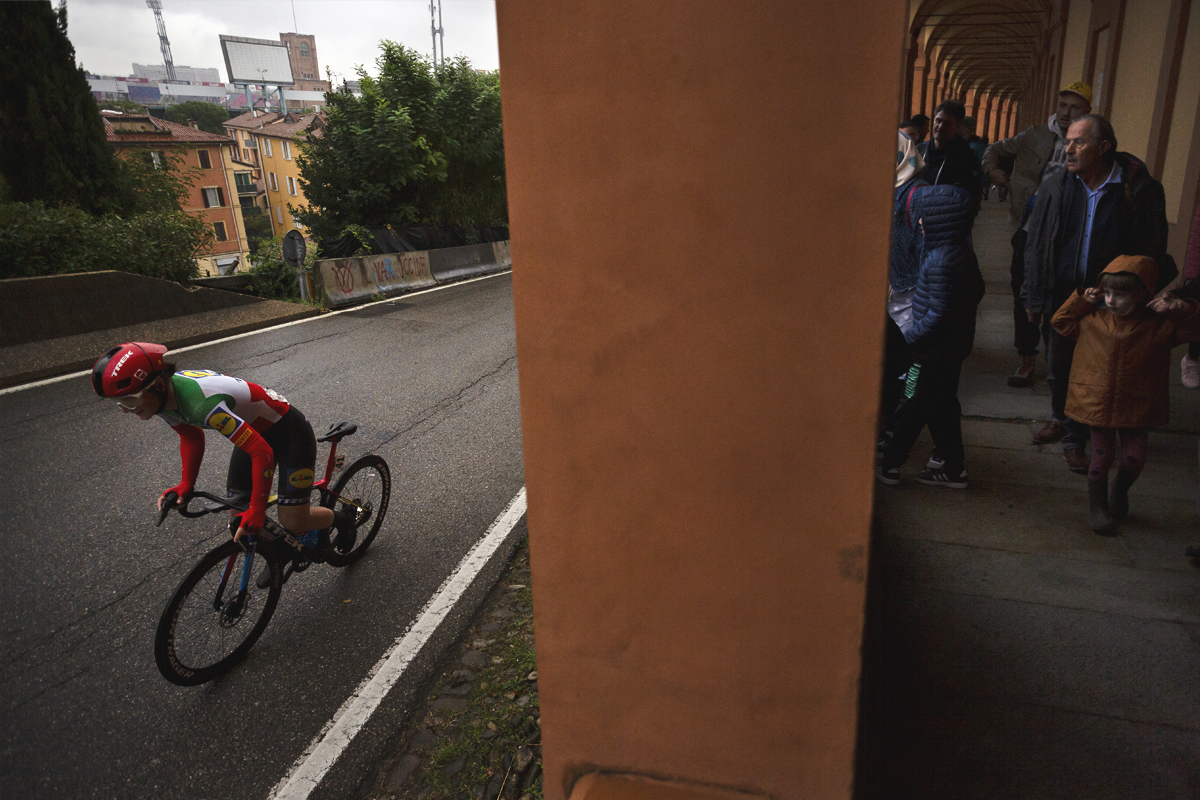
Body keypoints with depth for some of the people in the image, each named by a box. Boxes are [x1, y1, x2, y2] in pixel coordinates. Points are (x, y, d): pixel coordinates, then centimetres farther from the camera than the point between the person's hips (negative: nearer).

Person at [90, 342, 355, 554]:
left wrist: (256, 510, -33)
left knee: (293, 522, -9)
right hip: (255, 430, 8)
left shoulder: (201, 402, -40)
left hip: (288, 431, -8)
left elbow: (261, 452, -38)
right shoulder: (164, 398, -12)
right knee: (238, 514, 5)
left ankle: (342, 518, 21)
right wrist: (185, 485, -3)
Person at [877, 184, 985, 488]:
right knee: (943, 406, 18)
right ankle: (953, 468, 29)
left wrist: (908, 340, -17)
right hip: (955, 346, 9)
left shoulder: (940, 262, -25)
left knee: (910, 408, 4)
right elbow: (977, 290, 16)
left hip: (935, 351, -9)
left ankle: (889, 466, 17)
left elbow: (938, 315, -26)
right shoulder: (964, 251, 4)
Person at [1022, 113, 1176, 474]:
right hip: (1061, 295, 3)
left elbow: (1152, 252, -2)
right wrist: (1033, 298, 4)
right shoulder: (1054, 187, -1)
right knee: (1058, 365, 16)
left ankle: (1075, 438, 22)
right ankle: (1060, 419, 40)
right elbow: (1035, 245, 4)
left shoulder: (1140, 189, -9)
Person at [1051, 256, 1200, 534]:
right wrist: (1081, 300, -2)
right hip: (1098, 403, 0)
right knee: (1101, 456, 7)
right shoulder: (1093, 320, -3)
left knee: (1134, 458, 6)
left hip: (1136, 406, 0)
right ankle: (1097, 506, 27)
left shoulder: (1160, 326, -7)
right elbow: (1061, 322, 10)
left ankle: (1120, 491, 40)